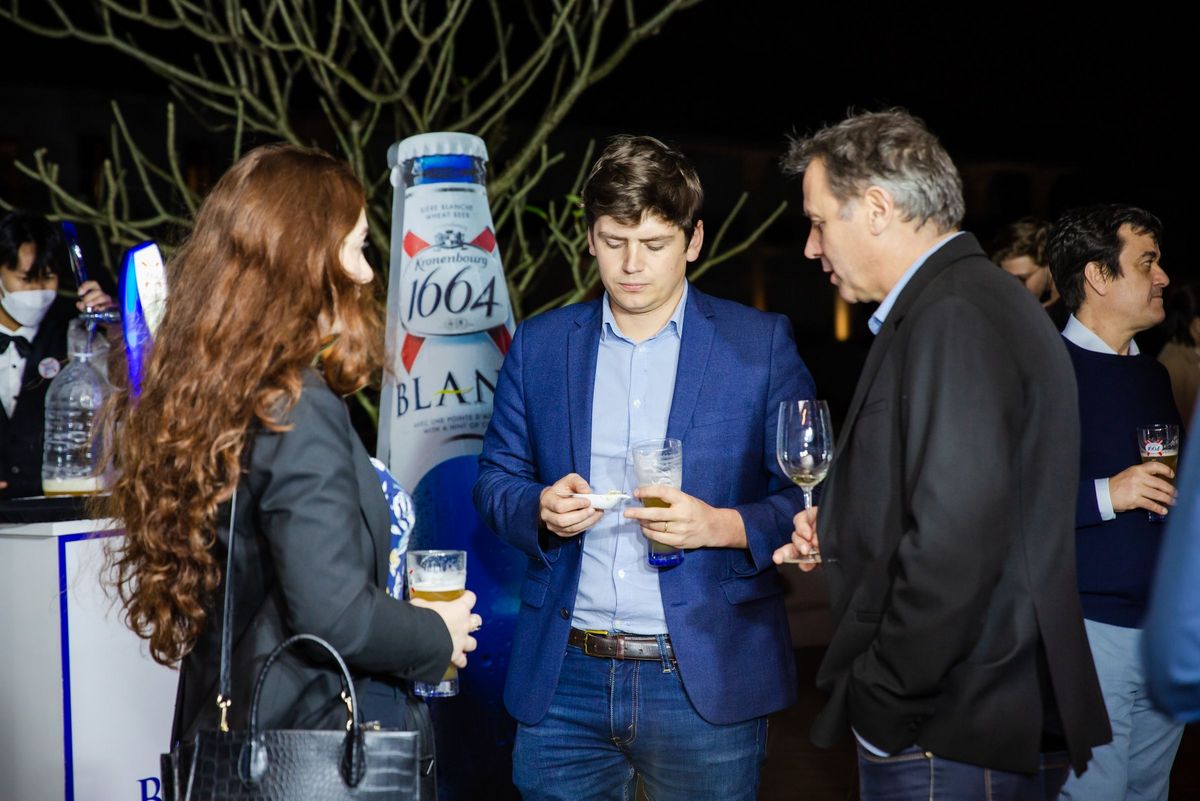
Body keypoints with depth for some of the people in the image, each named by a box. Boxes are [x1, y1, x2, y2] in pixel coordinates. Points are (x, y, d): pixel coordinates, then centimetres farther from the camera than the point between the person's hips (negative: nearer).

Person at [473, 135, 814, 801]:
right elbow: (496, 478, 12)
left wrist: (723, 525, -19)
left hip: (706, 686, -2)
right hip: (564, 676, 3)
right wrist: (540, 508, -10)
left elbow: (810, 496, -1)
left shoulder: (760, 345, -1)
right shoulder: (539, 344, 8)